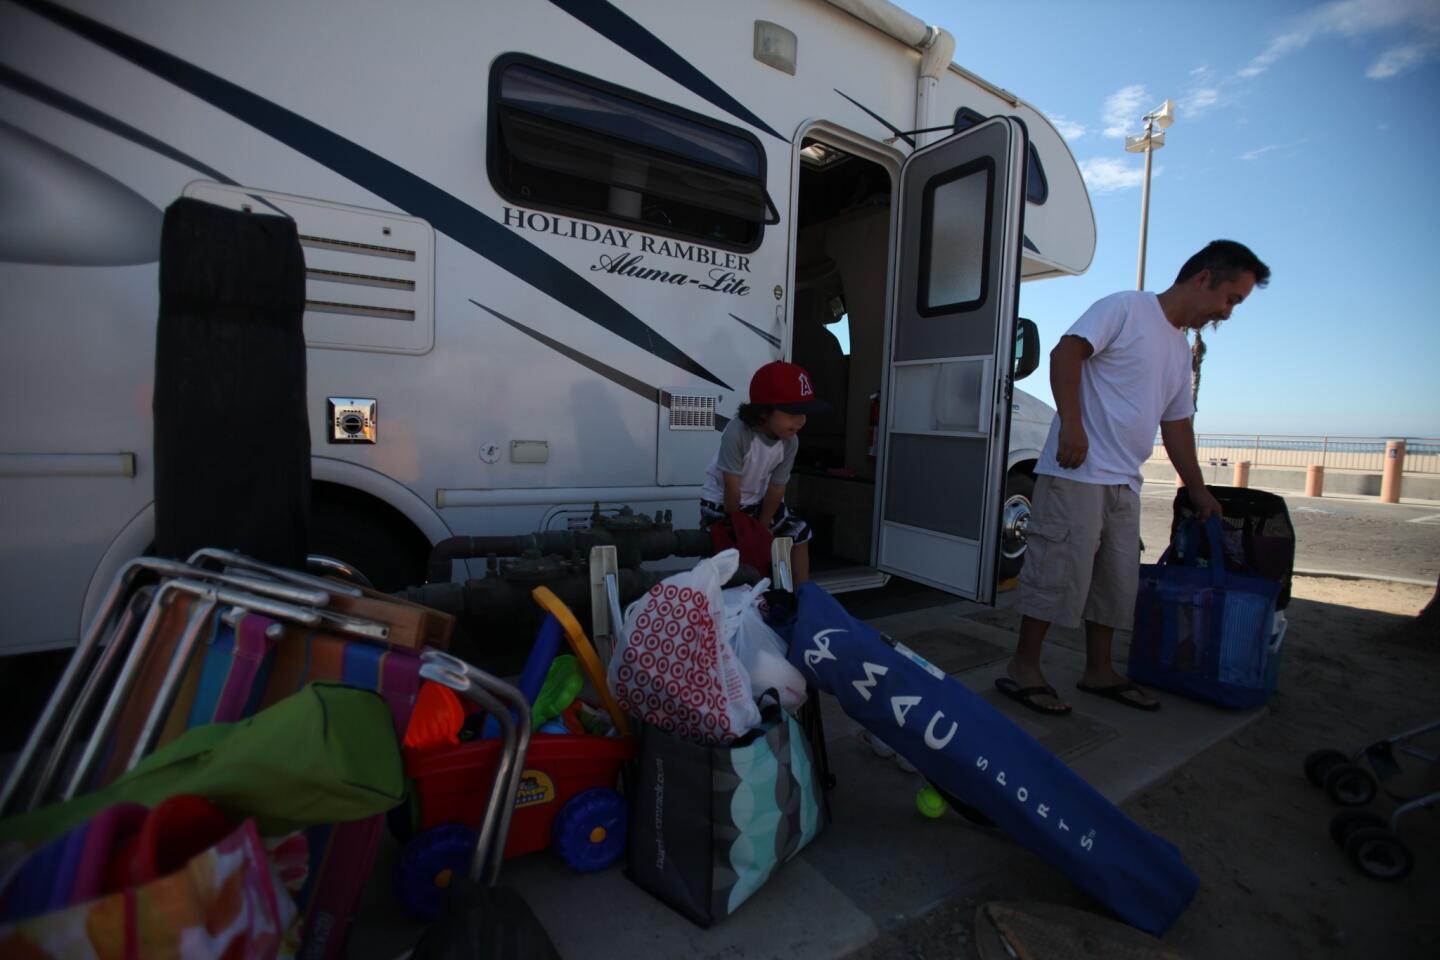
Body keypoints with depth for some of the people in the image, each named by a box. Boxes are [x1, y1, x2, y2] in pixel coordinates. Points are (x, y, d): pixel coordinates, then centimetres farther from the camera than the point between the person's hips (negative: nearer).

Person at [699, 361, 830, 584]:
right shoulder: (738, 432, -37)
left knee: (799, 534, 7)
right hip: (720, 500, -5)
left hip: (758, 498, 6)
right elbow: (732, 488, -27)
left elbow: (776, 489, -11)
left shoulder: (790, 441, -20)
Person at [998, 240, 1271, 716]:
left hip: (1124, 483, 9)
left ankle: (1098, 671, 26)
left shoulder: (1180, 348, 23)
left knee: (1118, 579, 13)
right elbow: (1065, 352, -14)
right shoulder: (1126, 307, -2)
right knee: (1060, 570, -8)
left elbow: (1177, 424, 26)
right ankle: (1022, 668, 3)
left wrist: (1198, 491, 28)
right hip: (1078, 472, -9)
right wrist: (1071, 424, -23)